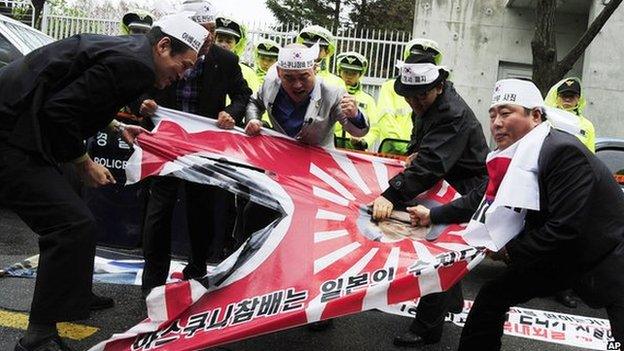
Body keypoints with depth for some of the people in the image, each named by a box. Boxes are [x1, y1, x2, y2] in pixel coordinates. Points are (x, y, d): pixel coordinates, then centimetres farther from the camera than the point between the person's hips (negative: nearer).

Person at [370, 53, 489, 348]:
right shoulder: (425, 104, 3)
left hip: (465, 190, -10)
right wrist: (415, 151, 1)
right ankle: (452, 301, 43)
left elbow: (430, 162, -41)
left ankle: (426, 329, 0)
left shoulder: (453, 115, -30)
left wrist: (391, 196, -48)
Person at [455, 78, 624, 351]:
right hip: (563, 258, 8)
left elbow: (565, 230, -30)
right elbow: (484, 200, 6)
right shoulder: (518, 156, -3)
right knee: (492, 297, 6)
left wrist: (511, 250, -17)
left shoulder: (563, 152, -28)